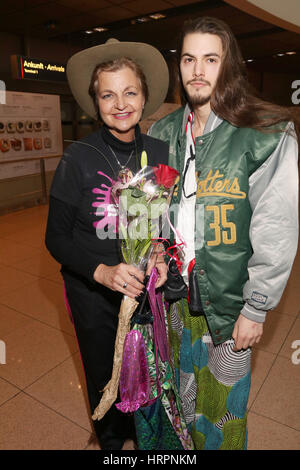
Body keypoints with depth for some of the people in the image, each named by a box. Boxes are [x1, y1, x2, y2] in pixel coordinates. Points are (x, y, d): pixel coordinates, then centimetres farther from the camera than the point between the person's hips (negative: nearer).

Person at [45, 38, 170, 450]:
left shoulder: (161, 153, -7)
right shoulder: (79, 157, -16)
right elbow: (56, 237, -12)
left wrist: (164, 256, -16)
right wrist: (101, 270, -27)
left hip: (149, 288, 3)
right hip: (94, 294, -2)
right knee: (105, 377, 21)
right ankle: (111, 438, 55)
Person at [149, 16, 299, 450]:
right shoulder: (164, 133, 1)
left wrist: (256, 309, -12)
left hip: (229, 297, -4)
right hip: (175, 289, 5)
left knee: (225, 395, 16)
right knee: (183, 382, 26)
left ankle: (223, 443, 49)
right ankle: (186, 443, 55)